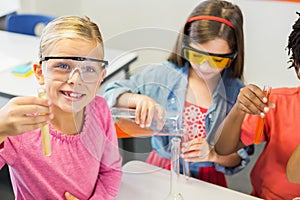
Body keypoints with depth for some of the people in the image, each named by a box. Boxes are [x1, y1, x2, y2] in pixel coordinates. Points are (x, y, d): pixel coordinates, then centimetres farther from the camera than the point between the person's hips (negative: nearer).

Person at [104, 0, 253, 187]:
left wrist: (213, 155, -22)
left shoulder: (237, 93, -7)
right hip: (160, 168, 1)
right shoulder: (162, 75, -4)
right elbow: (111, 93, 2)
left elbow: (241, 156, -2)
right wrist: (138, 99, -18)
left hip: (207, 179, 0)